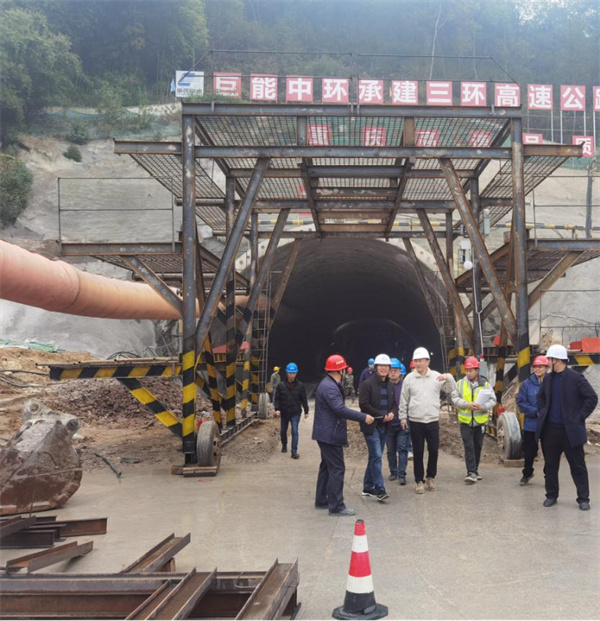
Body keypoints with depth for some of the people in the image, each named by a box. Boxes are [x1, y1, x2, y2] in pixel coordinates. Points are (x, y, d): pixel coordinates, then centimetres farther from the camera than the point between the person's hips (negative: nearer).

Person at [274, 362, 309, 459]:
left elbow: (304, 399, 2)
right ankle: (284, 445, 42)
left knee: (295, 431, -10)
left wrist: (306, 411, 3)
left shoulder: (300, 386, -3)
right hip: (284, 412, 2)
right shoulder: (281, 385, -3)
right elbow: (277, 398, -1)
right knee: (283, 430, 17)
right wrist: (277, 409, -13)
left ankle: (294, 452, -9)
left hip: (295, 413, -2)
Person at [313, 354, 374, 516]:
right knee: (337, 469, -7)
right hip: (330, 435, -11)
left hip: (327, 434, 11)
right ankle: (336, 506, -4)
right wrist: (363, 417, -24)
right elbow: (340, 409, -28)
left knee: (327, 467, 19)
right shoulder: (329, 387, -21)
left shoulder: (329, 385, 15)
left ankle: (321, 500, 28)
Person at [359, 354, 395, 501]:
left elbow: (394, 403, 20)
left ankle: (368, 488, 22)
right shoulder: (367, 384, -9)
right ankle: (380, 490, -14)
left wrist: (391, 413, -3)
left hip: (384, 426, 7)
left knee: (374, 456, 13)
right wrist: (381, 415, -16)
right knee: (377, 456, -13)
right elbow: (364, 404, -15)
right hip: (371, 426, -7)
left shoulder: (389, 385, 14)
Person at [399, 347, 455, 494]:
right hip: (415, 422, -1)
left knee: (434, 451, 7)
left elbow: (451, 389, 0)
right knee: (418, 453, 5)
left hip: (433, 421, 1)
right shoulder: (409, 378, 0)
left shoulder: (437, 377, 2)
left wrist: (448, 377, -17)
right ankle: (419, 481, 15)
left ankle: (431, 477, 26)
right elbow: (404, 400, 6)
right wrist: (403, 417, 5)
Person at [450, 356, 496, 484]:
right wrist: (466, 404, -19)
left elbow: (493, 400, 1)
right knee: (469, 447, -8)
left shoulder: (485, 384, 1)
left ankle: (475, 470, 27)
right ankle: (471, 473, -9)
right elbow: (454, 398, -3)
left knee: (477, 447, 12)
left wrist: (483, 407, -17)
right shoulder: (460, 384, 1)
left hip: (480, 421, 2)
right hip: (466, 421, -1)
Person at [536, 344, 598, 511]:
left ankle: (583, 498, 13)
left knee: (578, 466, 4)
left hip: (570, 430, -5)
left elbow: (592, 398, -10)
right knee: (550, 465, 11)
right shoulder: (548, 378, 7)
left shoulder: (576, 378, -10)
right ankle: (551, 495, 23)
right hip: (550, 429, 5)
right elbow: (540, 397, 24)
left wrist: (580, 416, -11)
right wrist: (544, 412, 10)